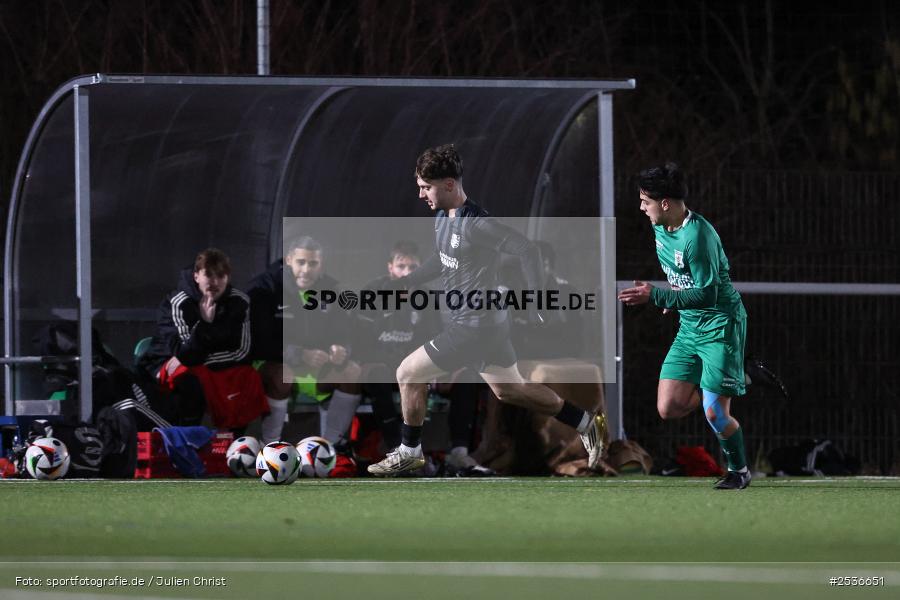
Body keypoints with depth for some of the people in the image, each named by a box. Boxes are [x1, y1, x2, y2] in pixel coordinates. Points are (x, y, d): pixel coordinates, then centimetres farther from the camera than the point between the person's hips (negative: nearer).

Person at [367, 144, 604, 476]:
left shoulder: (477, 224, -23)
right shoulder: (443, 218, 6)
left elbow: (527, 249, -22)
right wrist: (405, 281, 14)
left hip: (475, 326, -10)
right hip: (487, 322, 10)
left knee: (408, 374, -3)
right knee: (508, 389, 21)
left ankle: (409, 452, 12)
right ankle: (585, 423, 29)